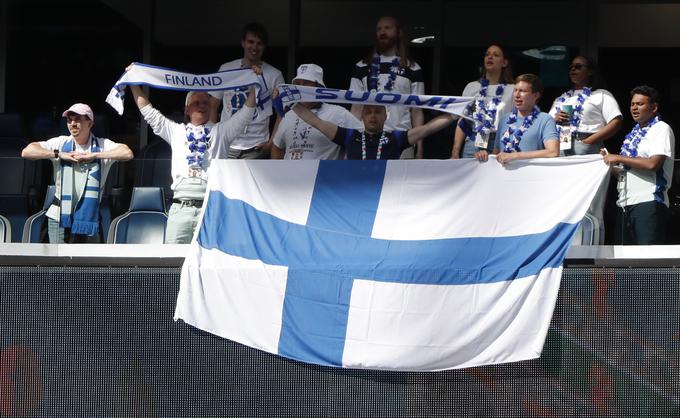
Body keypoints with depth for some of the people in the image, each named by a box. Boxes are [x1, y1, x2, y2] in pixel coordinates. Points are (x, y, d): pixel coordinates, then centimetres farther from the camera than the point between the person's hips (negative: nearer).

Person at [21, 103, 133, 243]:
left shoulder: (102, 145, -1)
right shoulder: (60, 143, 1)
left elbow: (127, 153, -18)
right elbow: (26, 151, -6)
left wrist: (93, 155, -18)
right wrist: (59, 154, -14)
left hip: (89, 218, 1)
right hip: (60, 217, -1)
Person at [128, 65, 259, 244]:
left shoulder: (220, 131, 17)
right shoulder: (176, 131, 21)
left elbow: (246, 113, 12)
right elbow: (148, 112, 22)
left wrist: (254, 83, 8)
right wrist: (134, 83, 21)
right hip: (181, 207, 2)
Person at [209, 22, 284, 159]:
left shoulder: (273, 75, 3)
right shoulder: (226, 69, 8)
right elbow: (213, 106, 13)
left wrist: (271, 143, -6)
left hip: (256, 148, -2)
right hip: (226, 147, 2)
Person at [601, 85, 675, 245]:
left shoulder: (661, 129, -3)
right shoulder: (634, 134, 22)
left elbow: (653, 163, -17)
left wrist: (619, 158, -10)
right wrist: (610, 161, 7)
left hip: (649, 202, -9)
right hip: (627, 204, 9)